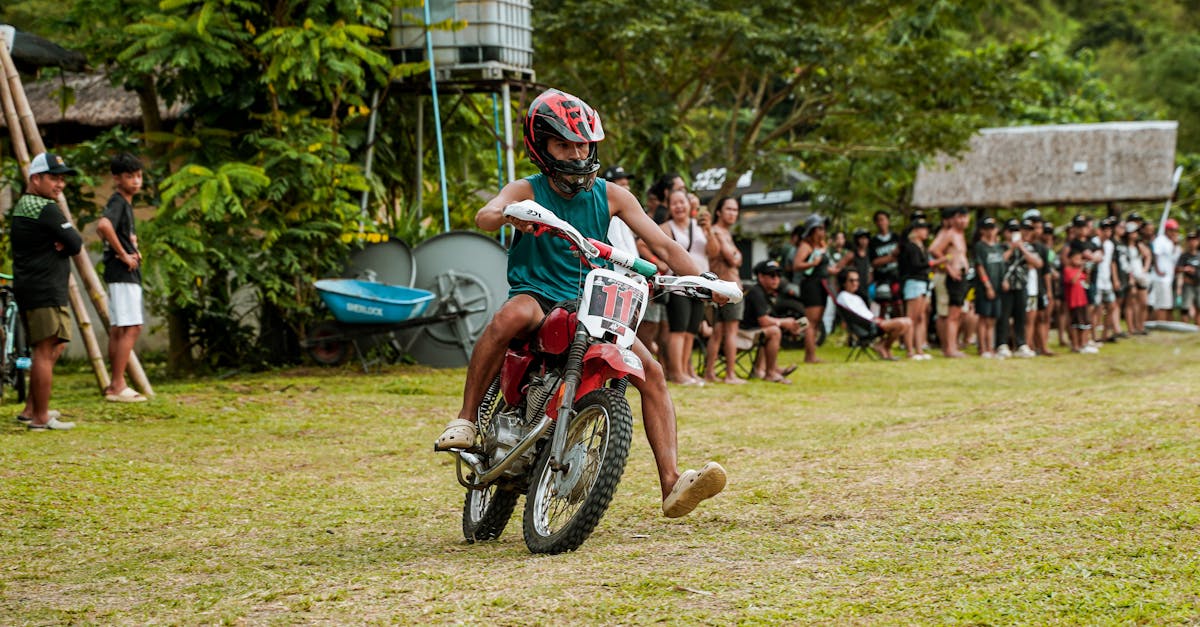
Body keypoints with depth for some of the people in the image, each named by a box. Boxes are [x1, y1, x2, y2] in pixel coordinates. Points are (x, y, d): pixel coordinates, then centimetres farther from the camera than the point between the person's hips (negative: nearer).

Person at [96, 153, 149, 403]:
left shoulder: (124, 203, 16)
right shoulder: (118, 203, -14)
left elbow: (102, 228, 32)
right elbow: (103, 225, -35)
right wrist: (123, 255, -24)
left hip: (123, 273, 10)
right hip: (123, 273, -10)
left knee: (117, 330, 11)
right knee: (131, 328, -11)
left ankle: (116, 385, 15)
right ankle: (117, 386, -12)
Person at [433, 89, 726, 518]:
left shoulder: (610, 195, 6)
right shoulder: (527, 191, -2)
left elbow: (663, 245, 2)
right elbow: (484, 217, -24)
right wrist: (510, 214, -48)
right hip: (537, 296, -3)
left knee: (651, 372, -16)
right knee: (512, 315, -38)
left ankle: (671, 484, -20)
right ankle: (465, 418, -27)